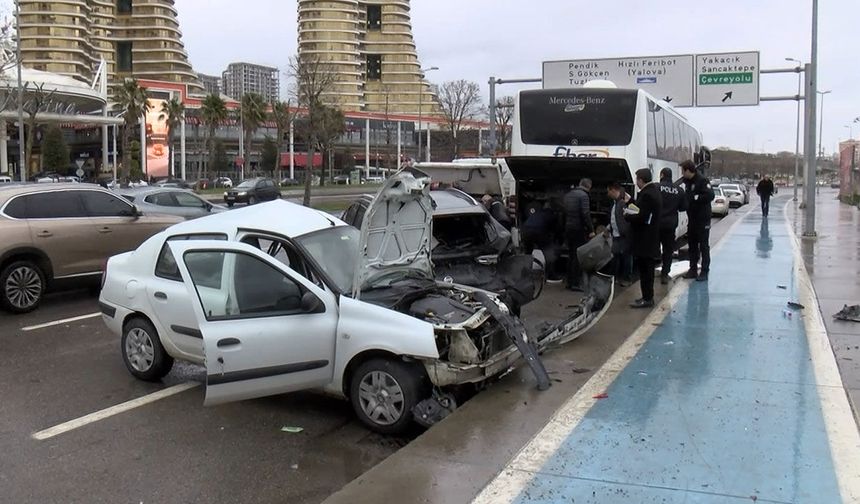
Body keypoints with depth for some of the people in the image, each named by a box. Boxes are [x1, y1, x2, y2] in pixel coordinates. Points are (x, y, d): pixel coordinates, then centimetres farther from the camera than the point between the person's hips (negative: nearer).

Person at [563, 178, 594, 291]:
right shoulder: (583, 195, -12)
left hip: (568, 229, 7)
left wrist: (565, 226, 17)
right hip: (579, 229, -7)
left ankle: (570, 282, 18)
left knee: (571, 256, 13)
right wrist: (591, 230, -14)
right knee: (578, 256, -4)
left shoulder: (568, 194, 11)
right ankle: (576, 283, -5)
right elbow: (585, 214, -18)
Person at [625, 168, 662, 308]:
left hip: (644, 240, -10)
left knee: (645, 269, -3)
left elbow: (642, 218, -25)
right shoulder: (654, 191, 11)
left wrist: (627, 215, -11)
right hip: (650, 239, 10)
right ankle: (648, 296, 25)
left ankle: (647, 299, 2)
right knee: (647, 269, 17)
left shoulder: (647, 194, -20)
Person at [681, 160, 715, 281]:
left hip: (702, 218, -8)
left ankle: (704, 271, 6)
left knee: (704, 246, 0)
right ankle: (693, 269, 22)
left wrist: (694, 197, -22)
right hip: (692, 218, 8)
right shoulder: (687, 182, 8)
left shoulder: (702, 180, -16)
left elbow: (710, 195, -25)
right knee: (692, 244, 13)